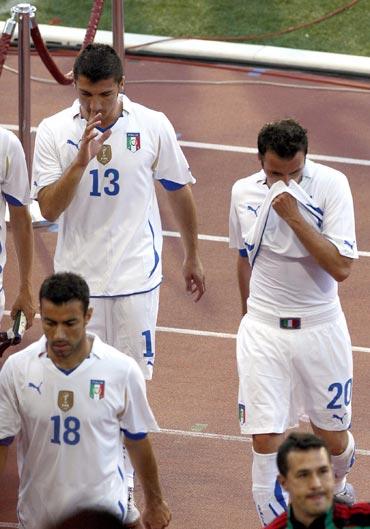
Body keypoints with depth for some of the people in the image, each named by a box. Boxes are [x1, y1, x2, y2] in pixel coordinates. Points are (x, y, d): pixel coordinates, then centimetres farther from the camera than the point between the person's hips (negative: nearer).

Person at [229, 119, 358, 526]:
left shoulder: (331, 185, -14)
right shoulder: (243, 192, -2)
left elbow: (341, 267, -21)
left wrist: (293, 216, -26)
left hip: (320, 328, -1)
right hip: (264, 328, 1)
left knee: (333, 435, 13)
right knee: (265, 440, -9)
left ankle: (336, 485, 47)